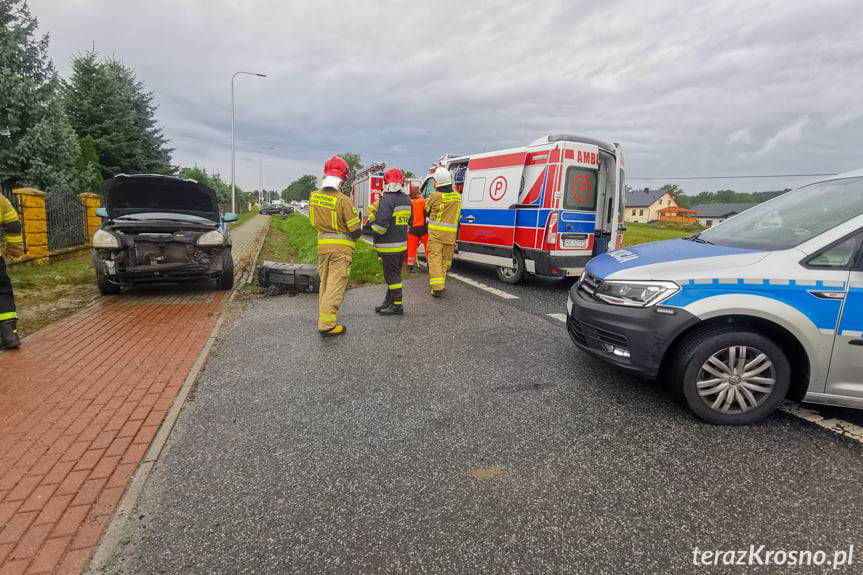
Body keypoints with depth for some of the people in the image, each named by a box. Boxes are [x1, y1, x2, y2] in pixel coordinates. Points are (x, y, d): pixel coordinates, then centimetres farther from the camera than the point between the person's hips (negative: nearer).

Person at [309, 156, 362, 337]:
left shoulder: (314, 197, 1)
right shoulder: (343, 200, -18)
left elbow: (314, 222, 13)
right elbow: (355, 230, -13)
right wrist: (357, 232, 8)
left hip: (322, 245, 6)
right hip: (341, 247, -6)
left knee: (324, 283, 18)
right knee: (336, 285, -3)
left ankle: (324, 317, 28)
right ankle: (327, 324, -5)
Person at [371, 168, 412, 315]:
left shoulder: (387, 199, -17)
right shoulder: (407, 199, 9)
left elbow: (381, 225, -23)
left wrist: (369, 228, -6)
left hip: (388, 245, -8)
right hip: (402, 243, 8)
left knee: (392, 275, 0)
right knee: (394, 273, 17)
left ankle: (397, 306, 6)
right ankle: (389, 301, 28)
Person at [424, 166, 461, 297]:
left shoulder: (435, 196, -11)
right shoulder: (457, 196, 2)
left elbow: (427, 211, 4)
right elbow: (457, 215, 11)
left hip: (436, 233, -4)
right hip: (451, 234, 4)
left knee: (435, 259, -1)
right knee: (445, 260, 15)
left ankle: (437, 288, -8)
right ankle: (442, 285, 25)